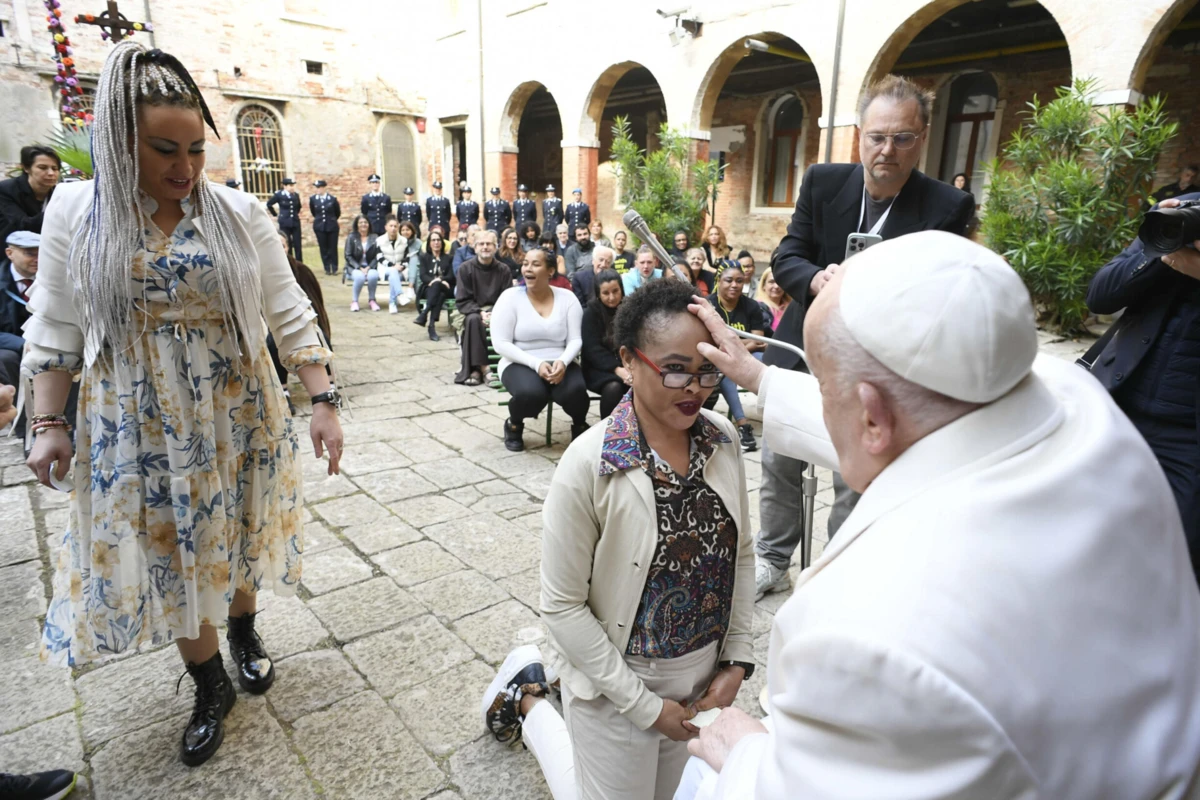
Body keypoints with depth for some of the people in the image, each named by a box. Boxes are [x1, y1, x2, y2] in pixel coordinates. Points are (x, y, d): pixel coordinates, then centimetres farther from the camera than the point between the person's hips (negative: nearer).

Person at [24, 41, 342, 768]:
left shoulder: (241, 214, -7)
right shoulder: (74, 210, -4)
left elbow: (289, 314, -6)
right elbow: (57, 324, 2)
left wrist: (323, 401, -10)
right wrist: (48, 421, 0)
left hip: (237, 413, 0)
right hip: (138, 424, 1)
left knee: (235, 535, 15)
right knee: (166, 549, 11)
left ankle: (245, 632, 44)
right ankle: (211, 687, 31)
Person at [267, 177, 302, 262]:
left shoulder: (296, 194, 4)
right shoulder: (279, 194, -6)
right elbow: (269, 204, 5)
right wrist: (275, 215, 8)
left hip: (295, 222, 3)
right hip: (285, 223, -3)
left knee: (298, 244, 2)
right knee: (286, 244, 2)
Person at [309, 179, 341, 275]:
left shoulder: (333, 199, -6)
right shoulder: (312, 198, -1)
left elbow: (338, 213, 9)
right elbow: (313, 212, 15)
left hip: (332, 226, -1)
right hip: (319, 227, 1)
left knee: (333, 248, 3)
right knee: (323, 248, 4)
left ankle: (334, 268, 11)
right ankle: (327, 268, 11)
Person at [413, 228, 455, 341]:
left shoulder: (448, 257, 22)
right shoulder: (424, 257, 20)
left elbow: (451, 276, 7)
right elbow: (423, 276, 5)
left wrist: (440, 280, -15)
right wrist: (432, 280, -18)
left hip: (445, 288, 1)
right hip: (429, 288, -1)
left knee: (436, 285, -38)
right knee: (440, 295, -39)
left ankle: (424, 314, -51)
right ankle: (432, 325, -54)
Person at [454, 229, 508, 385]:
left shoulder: (504, 270, 2)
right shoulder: (465, 268, -1)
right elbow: (462, 301, -5)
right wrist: (480, 312, -21)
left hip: (496, 312, 1)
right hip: (471, 311, -1)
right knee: (473, 320, -36)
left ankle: (477, 369, -27)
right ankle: (481, 367, -32)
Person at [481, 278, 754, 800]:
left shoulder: (722, 439, -11)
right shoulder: (590, 464, -26)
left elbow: (741, 555, 2)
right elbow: (562, 606, -20)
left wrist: (738, 659, -3)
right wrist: (645, 705, -16)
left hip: (706, 676, 6)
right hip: (617, 682, -5)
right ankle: (525, 699, 35)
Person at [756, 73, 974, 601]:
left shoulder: (947, 208, -9)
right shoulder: (823, 182, -2)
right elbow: (786, 258, -2)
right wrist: (817, 280, -25)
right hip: (804, 354, 3)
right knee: (778, 463, 13)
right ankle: (772, 563, 36)